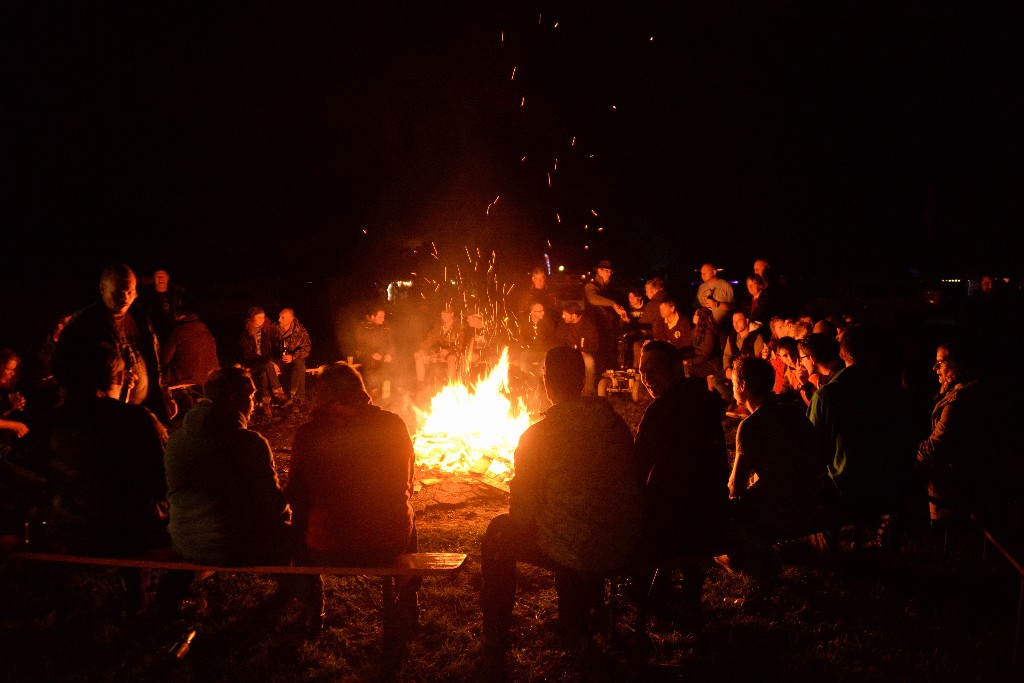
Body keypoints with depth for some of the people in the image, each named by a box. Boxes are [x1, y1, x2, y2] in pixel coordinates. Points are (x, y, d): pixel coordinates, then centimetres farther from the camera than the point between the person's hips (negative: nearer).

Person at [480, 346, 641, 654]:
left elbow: (523, 514, -9)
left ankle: (496, 635, 27)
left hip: (570, 551, -5)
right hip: (622, 548, 5)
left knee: (499, 533, 20)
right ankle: (574, 622, 49)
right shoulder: (616, 422, 0)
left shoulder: (537, 435, -14)